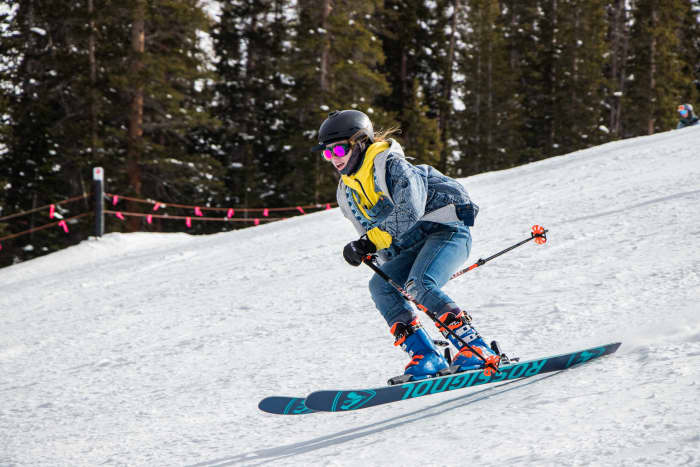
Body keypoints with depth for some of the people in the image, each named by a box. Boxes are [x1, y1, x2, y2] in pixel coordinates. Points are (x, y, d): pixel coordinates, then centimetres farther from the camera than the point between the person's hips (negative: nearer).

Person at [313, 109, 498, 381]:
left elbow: (410, 211, -28)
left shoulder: (390, 164, -14)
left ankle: (474, 349, -29)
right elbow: (370, 231, 21)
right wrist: (394, 271, 18)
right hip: (414, 248, 8)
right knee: (380, 285, -16)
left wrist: (371, 242, -32)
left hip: (448, 229, -8)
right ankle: (425, 356, -20)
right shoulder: (347, 193, 11)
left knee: (419, 285, -30)